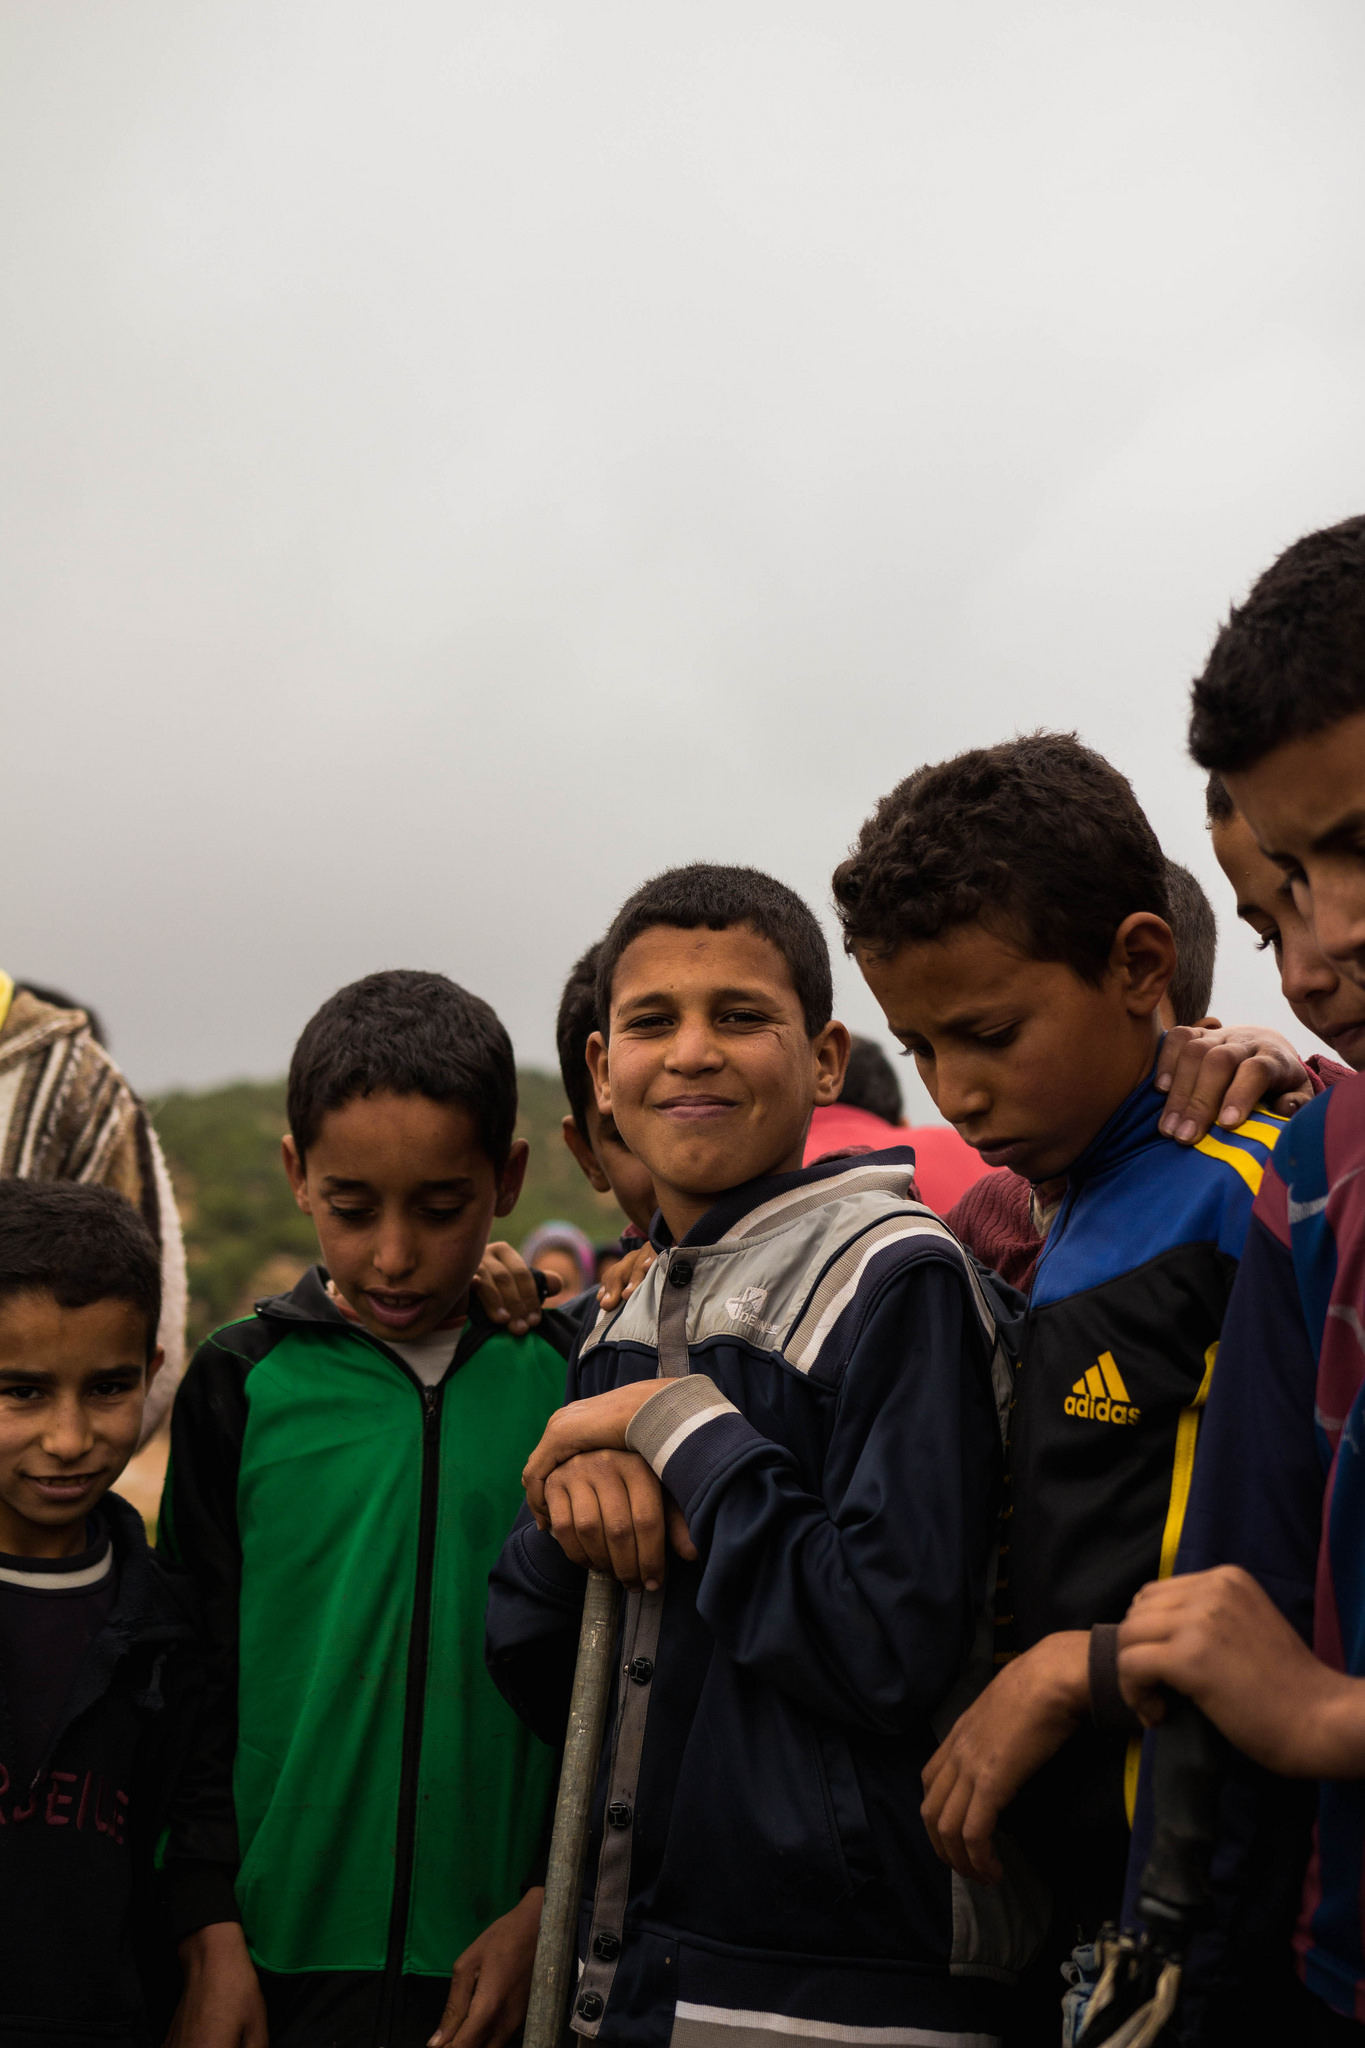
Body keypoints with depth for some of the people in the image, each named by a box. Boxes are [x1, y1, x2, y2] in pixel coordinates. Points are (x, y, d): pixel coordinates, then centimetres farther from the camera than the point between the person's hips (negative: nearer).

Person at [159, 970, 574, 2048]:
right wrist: (213, 1939, -3)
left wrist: (549, 1910, -4)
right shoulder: (241, 1386, 0)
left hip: (504, 1954, 0)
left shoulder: (567, 1382, 0)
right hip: (282, 1951, 0)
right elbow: (194, 1686, 2)